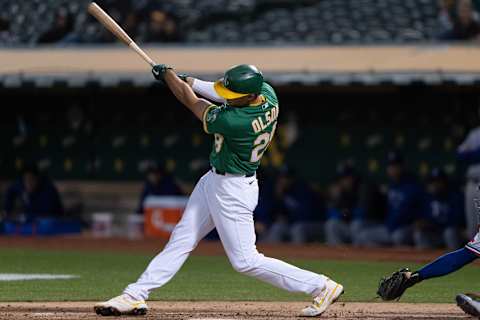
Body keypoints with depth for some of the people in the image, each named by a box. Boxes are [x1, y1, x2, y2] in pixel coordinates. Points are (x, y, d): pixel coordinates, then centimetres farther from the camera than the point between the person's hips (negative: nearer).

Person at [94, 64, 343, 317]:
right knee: (181, 239, 11)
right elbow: (223, 91, 11)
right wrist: (188, 81, 6)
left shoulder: (233, 121, -33)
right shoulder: (266, 92, -11)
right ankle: (135, 296, 14)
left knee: (245, 261, -2)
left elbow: (192, 102, -16)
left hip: (232, 191, -10)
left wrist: (167, 74, -1)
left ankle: (321, 286, 6)